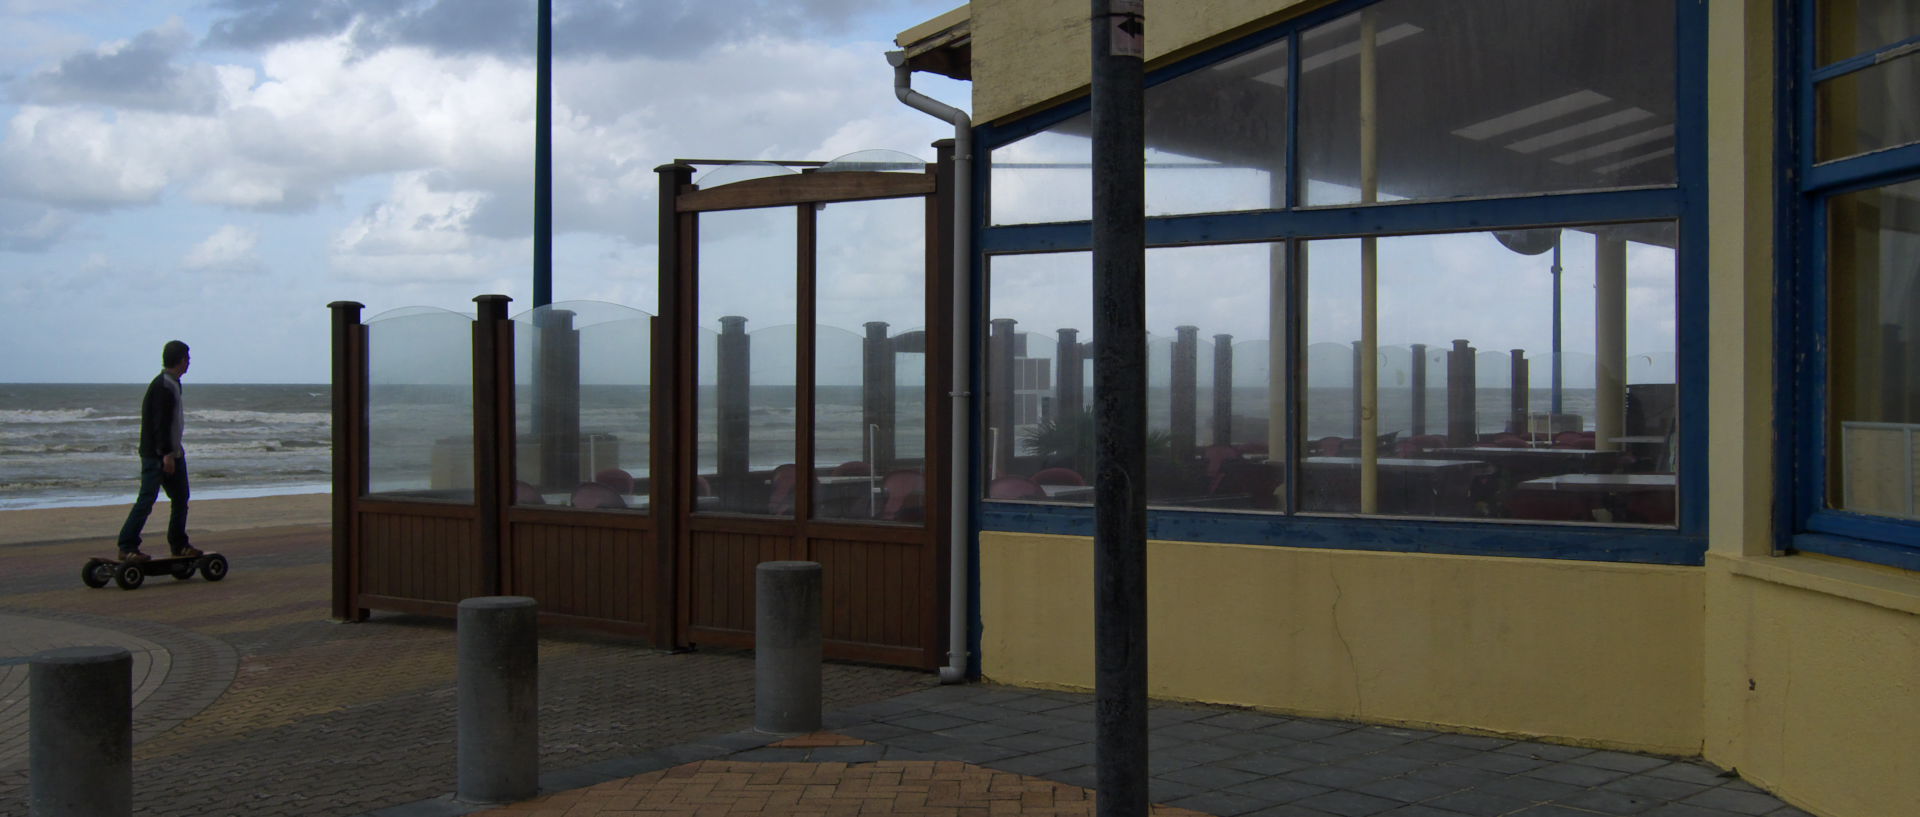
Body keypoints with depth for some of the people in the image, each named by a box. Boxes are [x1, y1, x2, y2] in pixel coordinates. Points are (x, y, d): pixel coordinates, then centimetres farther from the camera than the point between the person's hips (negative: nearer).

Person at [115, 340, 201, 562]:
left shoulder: (173, 384, 15)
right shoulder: (162, 386, -16)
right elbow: (160, 422, -22)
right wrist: (167, 454, -25)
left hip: (172, 453, 10)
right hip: (156, 454, -10)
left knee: (180, 498, 13)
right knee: (146, 499, -10)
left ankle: (178, 544, 21)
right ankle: (127, 547, -8)